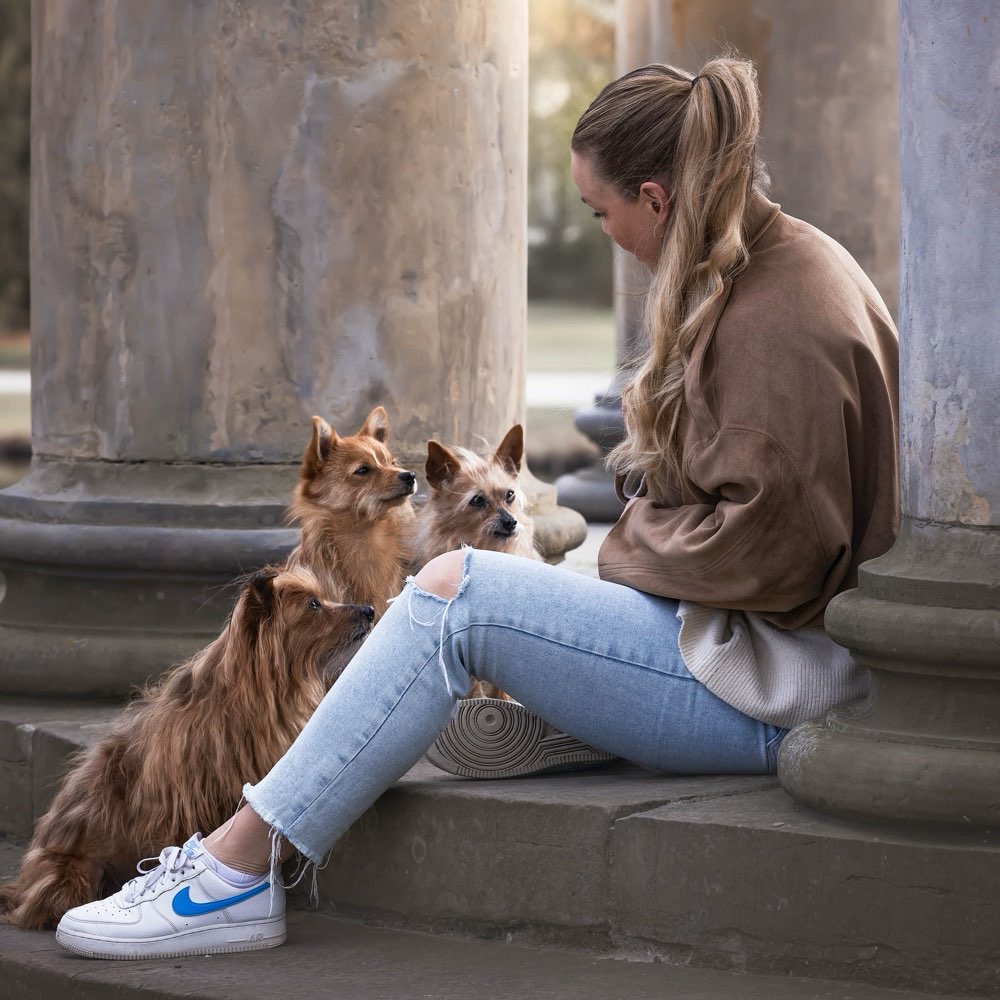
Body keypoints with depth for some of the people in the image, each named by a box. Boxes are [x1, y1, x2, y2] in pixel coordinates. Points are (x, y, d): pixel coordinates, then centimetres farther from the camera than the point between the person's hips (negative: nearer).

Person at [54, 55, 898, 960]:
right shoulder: (778, 267, 13)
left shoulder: (783, 317, -19)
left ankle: (240, 867, -11)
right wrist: (636, 540, 4)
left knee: (453, 592, -15)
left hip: (776, 679, -11)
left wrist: (633, 549, -6)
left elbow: (772, 550, -22)